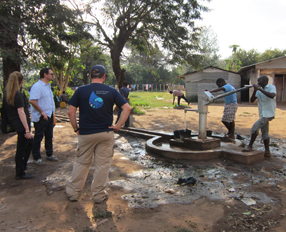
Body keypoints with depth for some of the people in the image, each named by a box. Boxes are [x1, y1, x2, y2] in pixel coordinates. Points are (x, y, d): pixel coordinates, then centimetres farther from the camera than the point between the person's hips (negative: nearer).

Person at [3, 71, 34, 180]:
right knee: (21, 149, 2)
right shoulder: (18, 95, -18)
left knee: (29, 143, 23)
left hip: (15, 124, 9)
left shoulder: (7, 94, 8)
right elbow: (21, 113, -22)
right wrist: (27, 130, -22)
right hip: (21, 125, -9)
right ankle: (20, 173, 14)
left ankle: (22, 166, 34)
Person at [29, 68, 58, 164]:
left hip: (49, 115, 9)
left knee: (49, 136, 17)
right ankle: (36, 157, 14)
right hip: (41, 117, -9)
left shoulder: (48, 86, 15)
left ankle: (49, 154, 30)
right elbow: (32, 101, -26)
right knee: (38, 137, 3)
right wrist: (42, 112, -22)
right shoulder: (37, 86, -17)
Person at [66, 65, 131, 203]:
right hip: (106, 133, 0)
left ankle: (73, 192, 26)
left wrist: (76, 128, 5)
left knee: (81, 163, 15)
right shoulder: (111, 91, -1)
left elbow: (71, 112, -5)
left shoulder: (81, 91, -2)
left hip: (86, 134, 0)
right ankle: (99, 195, 21)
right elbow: (127, 108, -6)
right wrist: (118, 125, -3)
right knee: (103, 164, 10)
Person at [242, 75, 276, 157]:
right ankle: (267, 152, 16)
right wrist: (255, 90, -10)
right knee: (264, 133, 9)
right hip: (263, 114, 8)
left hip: (268, 113, -8)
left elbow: (272, 95, -29)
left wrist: (259, 89, -28)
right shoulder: (259, 90, 12)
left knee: (255, 127, -15)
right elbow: (252, 100, 3)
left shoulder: (272, 87, -6)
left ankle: (250, 146, -4)